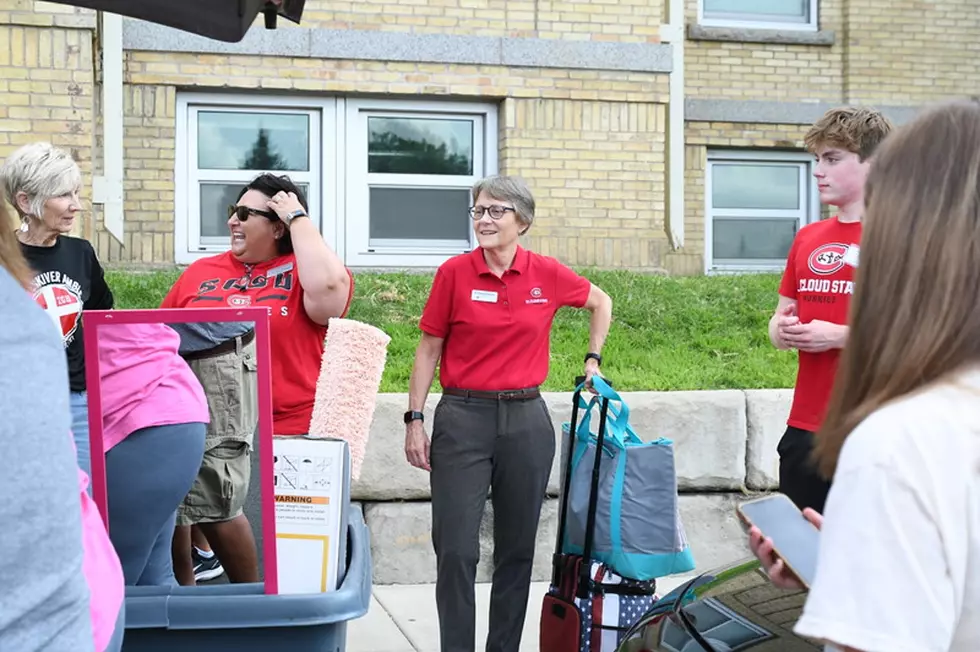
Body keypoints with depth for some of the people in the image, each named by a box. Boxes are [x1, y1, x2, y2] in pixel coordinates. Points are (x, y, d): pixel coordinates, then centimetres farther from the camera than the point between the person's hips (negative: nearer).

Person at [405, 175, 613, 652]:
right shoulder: (454, 273, -3)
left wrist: (593, 359, 14)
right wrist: (415, 419, -2)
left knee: (517, 549, 10)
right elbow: (429, 350, 1)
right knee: (456, 550, -5)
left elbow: (601, 302, 20)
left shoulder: (547, 274, 1)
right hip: (462, 418, -2)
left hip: (525, 420, 2)